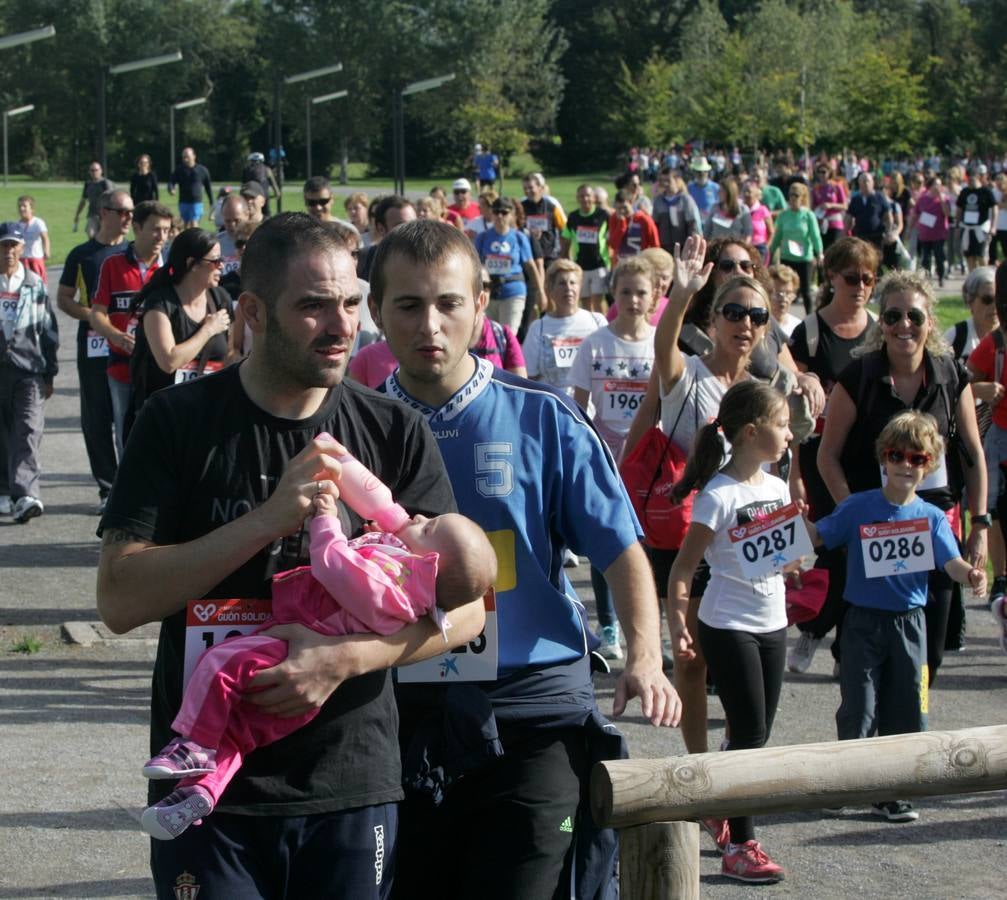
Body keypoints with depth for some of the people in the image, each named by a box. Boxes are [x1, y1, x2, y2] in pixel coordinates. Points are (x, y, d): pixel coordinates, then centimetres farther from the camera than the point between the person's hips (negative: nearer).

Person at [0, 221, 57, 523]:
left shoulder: (36, 285, 8)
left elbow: (48, 331, 13)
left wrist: (50, 374, 12)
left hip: (29, 368, 0)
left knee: (29, 431, -13)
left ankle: (25, 495, -22)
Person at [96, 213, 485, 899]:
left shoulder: (396, 434, 2)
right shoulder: (181, 423, -4)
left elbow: (463, 607, -1)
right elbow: (119, 600, -12)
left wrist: (345, 657, -18)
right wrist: (271, 519, -21)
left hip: (354, 789, 2)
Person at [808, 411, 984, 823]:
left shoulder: (931, 517, 1)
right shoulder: (857, 507, -3)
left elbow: (952, 563, -9)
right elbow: (818, 537, -1)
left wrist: (971, 574, -31)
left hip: (909, 622, 2)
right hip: (863, 620, -2)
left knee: (905, 711, 7)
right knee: (858, 710, -3)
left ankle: (890, 792, 19)